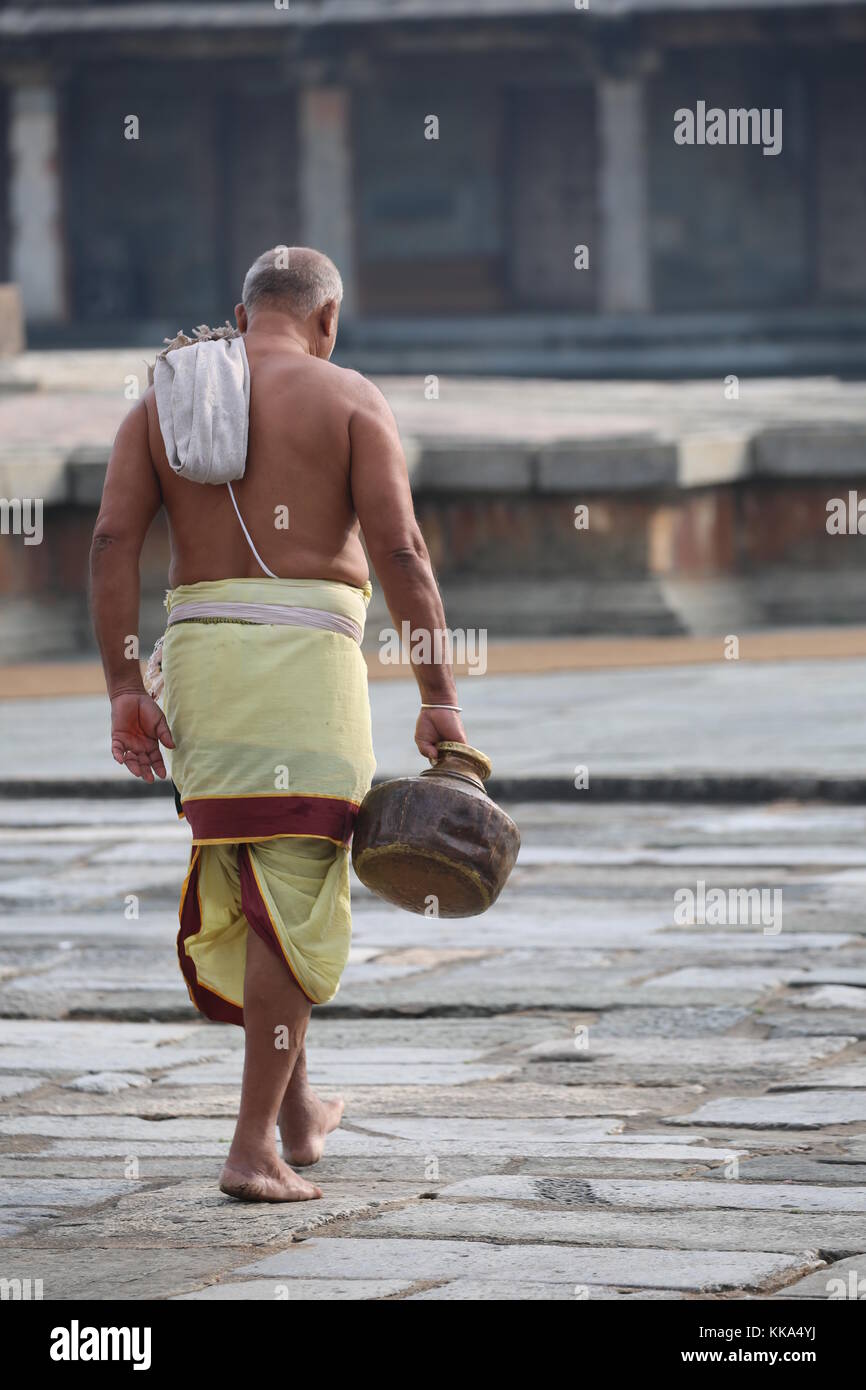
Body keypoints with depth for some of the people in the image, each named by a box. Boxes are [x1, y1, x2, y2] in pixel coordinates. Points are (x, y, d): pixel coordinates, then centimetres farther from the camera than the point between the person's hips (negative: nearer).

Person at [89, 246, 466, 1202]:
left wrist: (124, 691, -1)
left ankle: (295, 1113, 28)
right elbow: (400, 553, -9)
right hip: (306, 655, -4)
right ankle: (254, 1149, -7)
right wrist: (439, 699, -8)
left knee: (240, 888, 19)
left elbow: (112, 541, -1)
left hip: (197, 652, 4)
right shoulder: (347, 399, 0)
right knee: (292, 901, -2)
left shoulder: (160, 399, 11)